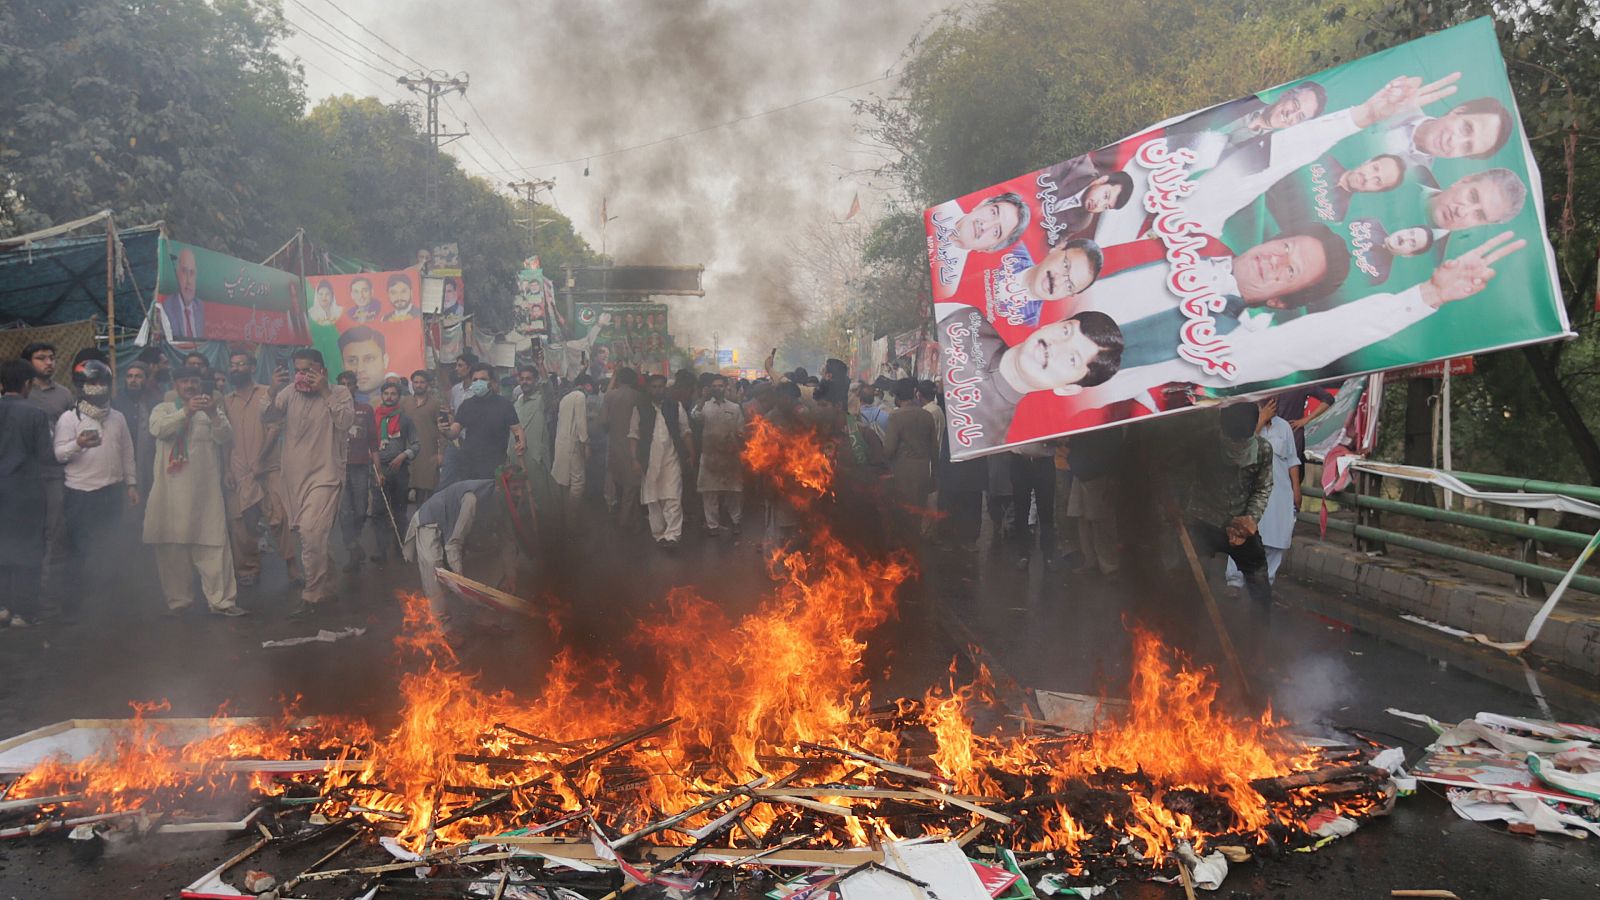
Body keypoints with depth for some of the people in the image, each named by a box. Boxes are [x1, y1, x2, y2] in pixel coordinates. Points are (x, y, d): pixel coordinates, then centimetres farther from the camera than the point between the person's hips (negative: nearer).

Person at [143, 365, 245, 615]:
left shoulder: (212, 411, 15)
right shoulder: (164, 409, 14)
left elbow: (224, 437, -1)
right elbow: (158, 428, -7)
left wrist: (213, 415, -20)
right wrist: (186, 411, -22)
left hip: (205, 490, 0)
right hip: (172, 490, 1)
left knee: (213, 544, -6)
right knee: (172, 545, 3)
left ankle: (221, 600, -5)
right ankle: (177, 599, 14)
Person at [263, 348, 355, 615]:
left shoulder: (339, 393, -1)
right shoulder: (289, 394, 7)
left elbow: (345, 421, -15)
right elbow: (267, 418, 3)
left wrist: (325, 392, -17)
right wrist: (273, 393, -14)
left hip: (324, 476, -5)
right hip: (295, 477, 5)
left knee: (311, 533, -18)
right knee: (304, 535, 14)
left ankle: (312, 595, -5)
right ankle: (323, 585, 32)